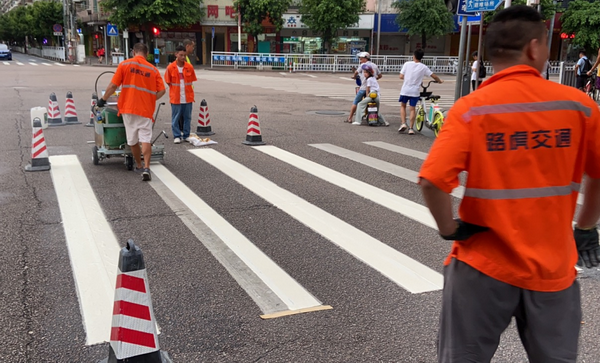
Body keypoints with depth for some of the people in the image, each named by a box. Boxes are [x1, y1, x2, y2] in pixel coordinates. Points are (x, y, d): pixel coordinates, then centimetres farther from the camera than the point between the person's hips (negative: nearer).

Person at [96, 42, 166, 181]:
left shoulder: (124, 64, 0)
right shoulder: (153, 69, 4)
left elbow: (113, 86, -3)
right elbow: (162, 90, -1)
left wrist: (103, 99, 11)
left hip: (128, 108, 0)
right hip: (146, 109, 0)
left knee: (133, 140, 14)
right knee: (145, 139, -2)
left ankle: (139, 166, 26)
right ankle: (146, 168, -17)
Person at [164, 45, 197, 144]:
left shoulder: (189, 67, 0)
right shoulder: (170, 68, -5)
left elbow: (191, 81, 9)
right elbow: (169, 82, 3)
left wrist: (187, 91, 3)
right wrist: (176, 91, 1)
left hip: (188, 97, 2)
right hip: (176, 98, -2)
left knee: (187, 117, 9)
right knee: (175, 117, 3)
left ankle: (186, 135, 20)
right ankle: (177, 136, 13)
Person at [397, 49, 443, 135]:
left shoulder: (407, 64, -3)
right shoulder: (423, 67, -2)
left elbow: (401, 77, -3)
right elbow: (434, 76, 1)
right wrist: (440, 81, 20)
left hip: (405, 90, 0)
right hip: (415, 91, 0)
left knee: (403, 106, 18)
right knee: (412, 109, 7)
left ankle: (403, 123, 3)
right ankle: (411, 128, 5)